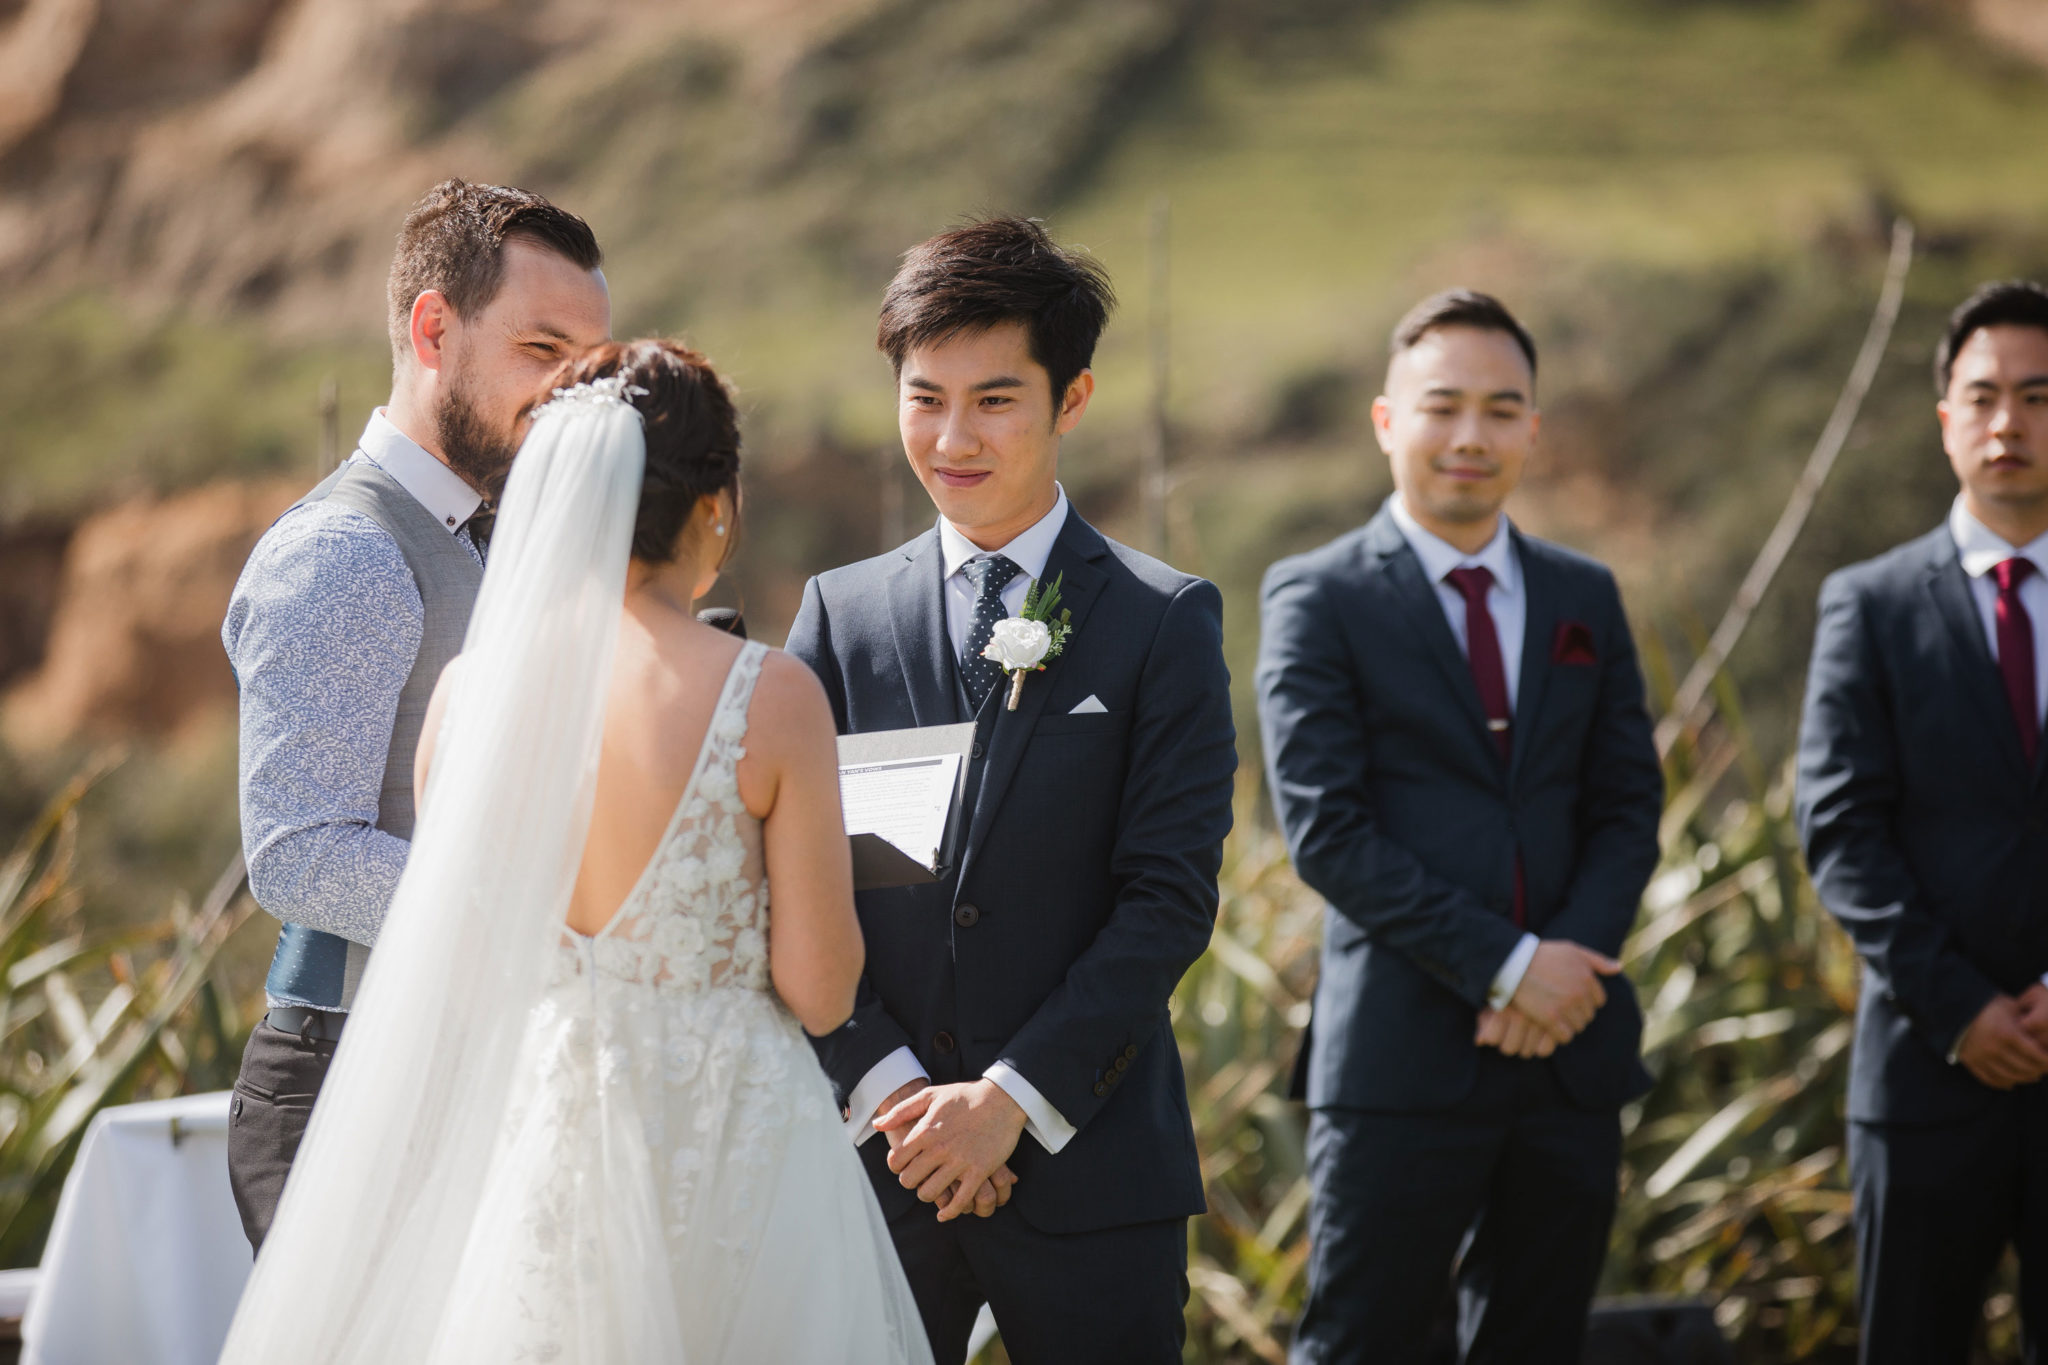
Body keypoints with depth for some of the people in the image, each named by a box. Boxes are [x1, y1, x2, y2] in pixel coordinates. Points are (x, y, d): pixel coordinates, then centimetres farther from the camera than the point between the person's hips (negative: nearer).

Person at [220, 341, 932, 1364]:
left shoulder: (469, 691, -3)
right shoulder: (770, 699, -14)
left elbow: (448, 977, 6)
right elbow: (819, 993, -9)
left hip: (535, 1138, 4)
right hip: (729, 1150, -4)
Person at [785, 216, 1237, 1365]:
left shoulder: (1167, 623, 1)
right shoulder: (840, 613, 9)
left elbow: (1171, 897, -6)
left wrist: (1010, 1097, -13)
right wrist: (885, 1082, -9)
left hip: (1089, 1159, -2)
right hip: (873, 1155, 2)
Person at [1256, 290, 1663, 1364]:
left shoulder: (1585, 600, 14)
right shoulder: (1317, 600, -2)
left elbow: (1628, 809, 11)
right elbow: (1324, 830, -9)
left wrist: (1571, 963, -8)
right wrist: (1504, 965, -15)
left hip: (1570, 1049, 5)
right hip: (1403, 1060, -5)